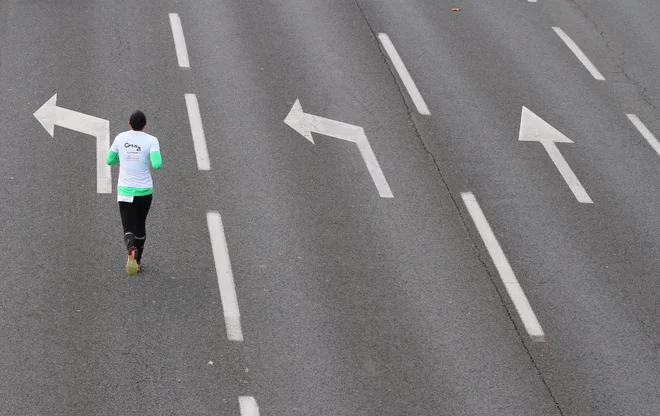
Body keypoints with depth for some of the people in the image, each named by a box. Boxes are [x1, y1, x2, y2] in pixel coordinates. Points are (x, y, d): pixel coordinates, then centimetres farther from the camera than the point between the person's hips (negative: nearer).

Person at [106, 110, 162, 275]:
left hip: (125, 191, 0)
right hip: (144, 191, 0)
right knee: (140, 226, 20)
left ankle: (132, 249, -33)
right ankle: (137, 261, 27)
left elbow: (109, 160, 10)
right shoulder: (151, 140, -9)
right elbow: (157, 164, -21)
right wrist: (156, 162, 2)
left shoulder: (120, 138, 0)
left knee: (129, 229, -1)